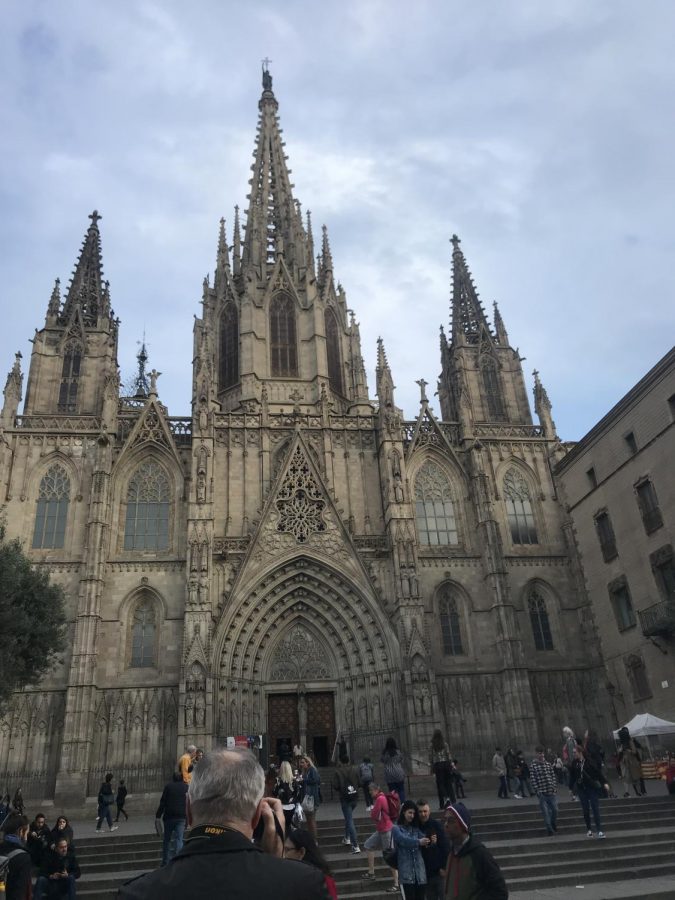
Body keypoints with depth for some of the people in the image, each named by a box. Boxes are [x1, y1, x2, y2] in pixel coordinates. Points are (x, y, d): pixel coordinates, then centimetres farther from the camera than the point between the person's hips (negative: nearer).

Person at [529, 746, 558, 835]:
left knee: (555, 809, 7)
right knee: (545, 811, -2)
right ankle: (549, 829, 11)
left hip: (552, 792, 3)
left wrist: (554, 787, -3)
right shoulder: (533, 765, -3)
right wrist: (537, 790, -13)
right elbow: (532, 779, -6)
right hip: (542, 793, -3)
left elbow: (553, 776, 10)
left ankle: (554, 825, 32)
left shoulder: (548, 764, 9)